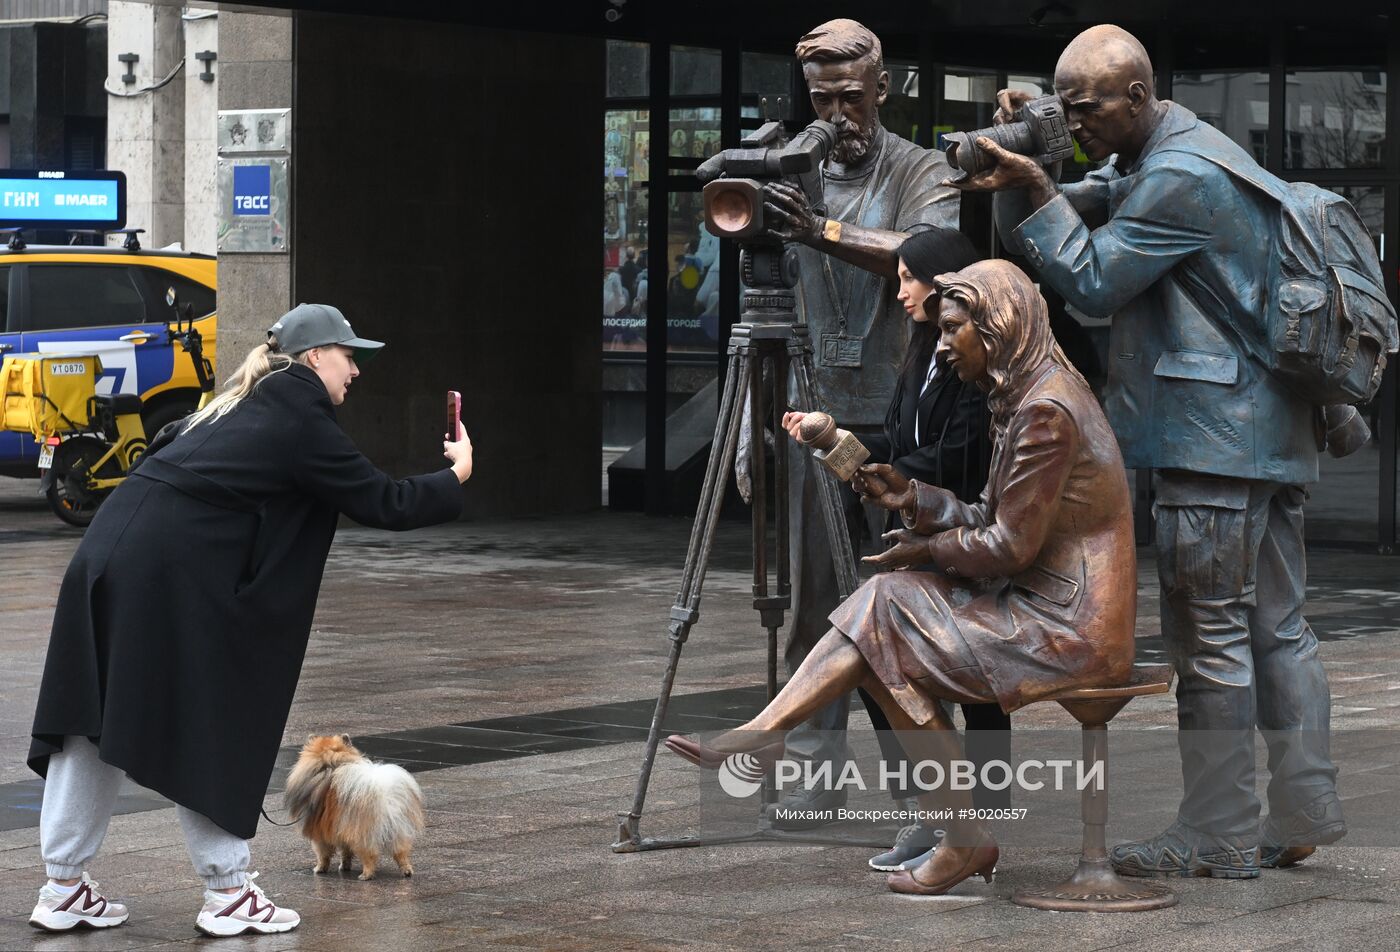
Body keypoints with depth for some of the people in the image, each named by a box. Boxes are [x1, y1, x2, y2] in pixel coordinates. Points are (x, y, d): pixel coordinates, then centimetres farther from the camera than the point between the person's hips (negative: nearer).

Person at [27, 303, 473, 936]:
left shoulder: (242, 406, 21)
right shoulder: (302, 426, -5)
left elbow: (164, 451, 27)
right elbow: (382, 503, -4)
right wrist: (455, 476, 10)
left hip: (107, 559, 9)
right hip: (171, 577, -9)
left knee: (92, 726, 10)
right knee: (203, 733, 2)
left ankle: (64, 888, 15)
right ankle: (227, 892, 10)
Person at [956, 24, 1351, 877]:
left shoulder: (1181, 179, -15)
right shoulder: (1149, 164, 19)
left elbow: (1093, 280, -12)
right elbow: (1029, 239, 17)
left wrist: (1035, 190, -11)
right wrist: (1020, 157, 1)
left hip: (1215, 439, -11)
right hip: (1271, 434, 11)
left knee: (1211, 635, -5)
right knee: (1278, 625, 11)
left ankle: (1218, 837, -1)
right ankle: (1305, 813, 14)